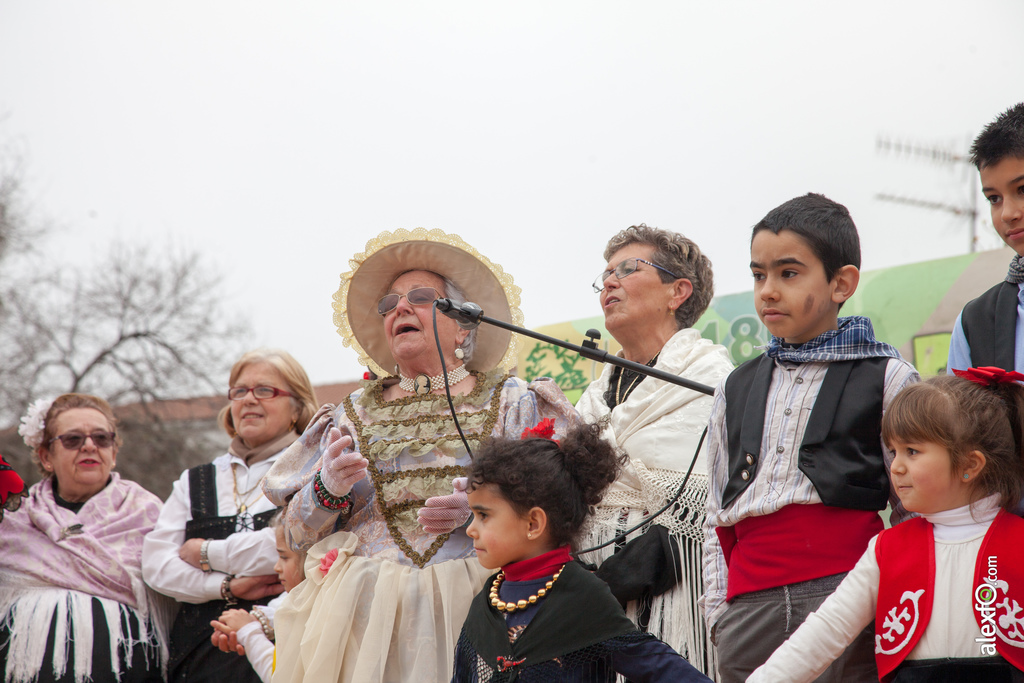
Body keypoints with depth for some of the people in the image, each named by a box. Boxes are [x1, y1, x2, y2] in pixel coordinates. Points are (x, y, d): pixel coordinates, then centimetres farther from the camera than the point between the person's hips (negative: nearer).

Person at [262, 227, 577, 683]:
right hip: (363, 611, 2)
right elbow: (298, 533, 13)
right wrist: (328, 489, -8)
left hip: (470, 605, -2)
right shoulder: (354, 414, 16)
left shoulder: (511, 402, 9)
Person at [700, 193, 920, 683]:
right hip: (749, 604, 4)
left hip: (846, 590, -4)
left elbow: (914, 507, 5)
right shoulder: (736, 390, 19)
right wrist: (718, 607, 12)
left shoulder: (886, 379, 6)